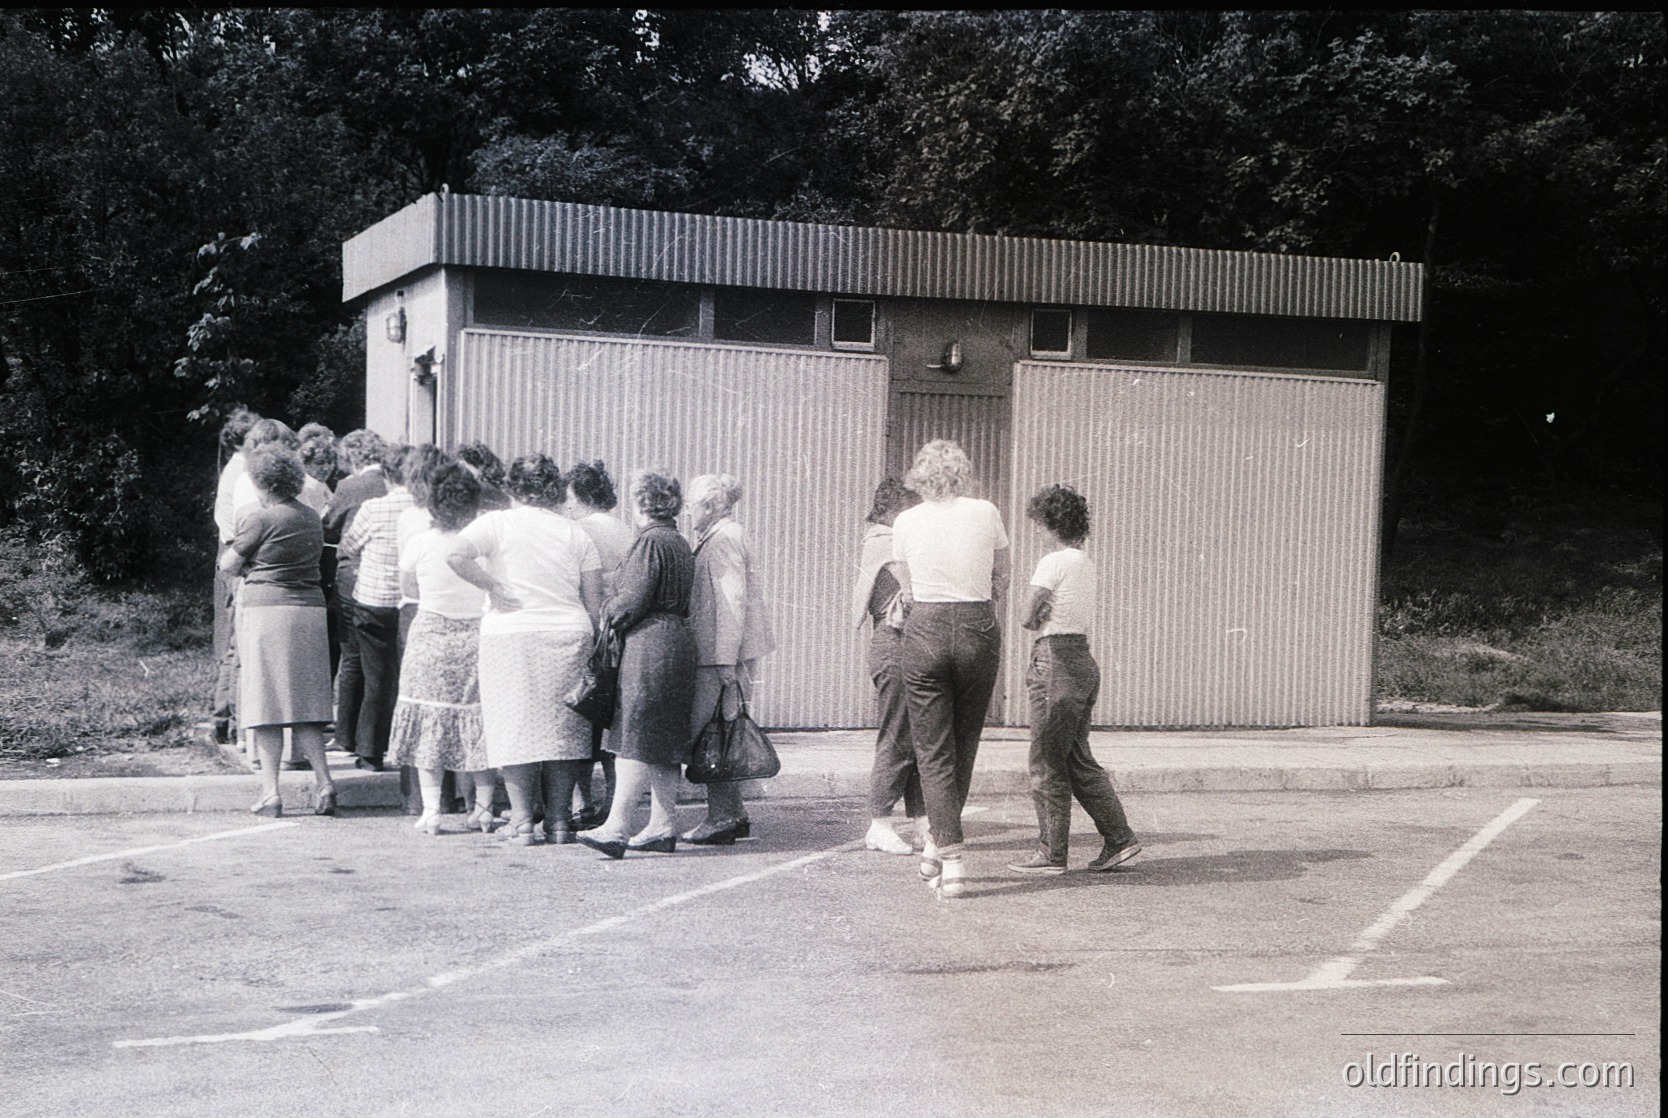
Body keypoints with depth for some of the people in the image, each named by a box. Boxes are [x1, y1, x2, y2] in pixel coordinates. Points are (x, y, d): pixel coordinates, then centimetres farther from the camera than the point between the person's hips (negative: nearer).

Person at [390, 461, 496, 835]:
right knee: (481, 721, 10)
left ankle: (431, 809, 3)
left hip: (431, 636, 0)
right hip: (480, 635, 0)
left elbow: (410, 589, 10)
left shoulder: (418, 543, -6)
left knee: (430, 721, 6)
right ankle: (484, 807, 13)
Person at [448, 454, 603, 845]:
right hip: (567, 636, 2)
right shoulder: (575, 534, 8)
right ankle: (558, 820, 8)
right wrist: (594, 648, 14)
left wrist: (493, 588, -6)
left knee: (516, 729, 2)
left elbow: (455, 555, -16)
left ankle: (522, 821, -1)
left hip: (509, 636, -2)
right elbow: (594, 603, 6)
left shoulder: (498, 523, 0)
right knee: (561, 728, 7)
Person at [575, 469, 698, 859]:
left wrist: (607, 615, 2)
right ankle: (663, 826, 12)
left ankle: (617, 826, -15)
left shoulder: (650, 542, -12)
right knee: (663, 742, 11)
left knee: (636, 738, -12)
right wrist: (617, 613, 20)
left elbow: (633, 599, -17)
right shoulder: (680, 544, 17)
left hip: (649, 644, -9)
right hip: (677, 641, 9)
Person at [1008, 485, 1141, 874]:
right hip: (1083, 659, 9)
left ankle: (1051, 854, 4)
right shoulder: (1086, 562, 14)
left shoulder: (1054, 563, -12)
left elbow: (1028, 618, -13)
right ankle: (1119, 838, 12)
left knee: (1047, 763, -1)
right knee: (1078, 760, 15)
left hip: (1055, 663, -9)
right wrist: (1048, 617, 2)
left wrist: (1040, 618, 8)